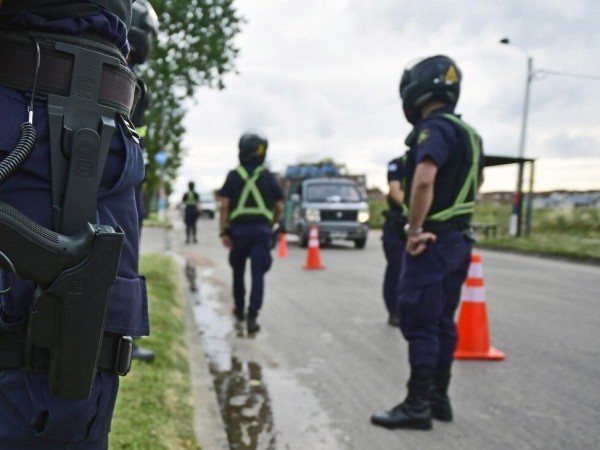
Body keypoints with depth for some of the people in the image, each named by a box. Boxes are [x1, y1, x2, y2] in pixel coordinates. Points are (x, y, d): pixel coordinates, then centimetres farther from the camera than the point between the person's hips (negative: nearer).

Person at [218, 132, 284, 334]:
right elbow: (279, 207, 4)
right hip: (261, 230, 0)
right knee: (258, 274, -2)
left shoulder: (234, 176, 1)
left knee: (238, 271, 18)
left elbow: (224, 205, -6)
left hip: (238, 230, 1)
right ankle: (252, 317, -11)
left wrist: (223, 232, -4)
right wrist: (271, 225, 19)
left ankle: (239, 308, 35)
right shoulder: (268, 177, 4)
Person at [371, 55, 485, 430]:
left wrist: (415, 230, -24)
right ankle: (439, 398, 23)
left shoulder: (435, 128, -15)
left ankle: (418, 405, 3)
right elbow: (478, 180, 30)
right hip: (458, 239, 10)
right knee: (442, 322, 14)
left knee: (420, 324, -4)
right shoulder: (467, 132, 15)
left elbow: (423, 180, -32)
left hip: (432, 241, -10)